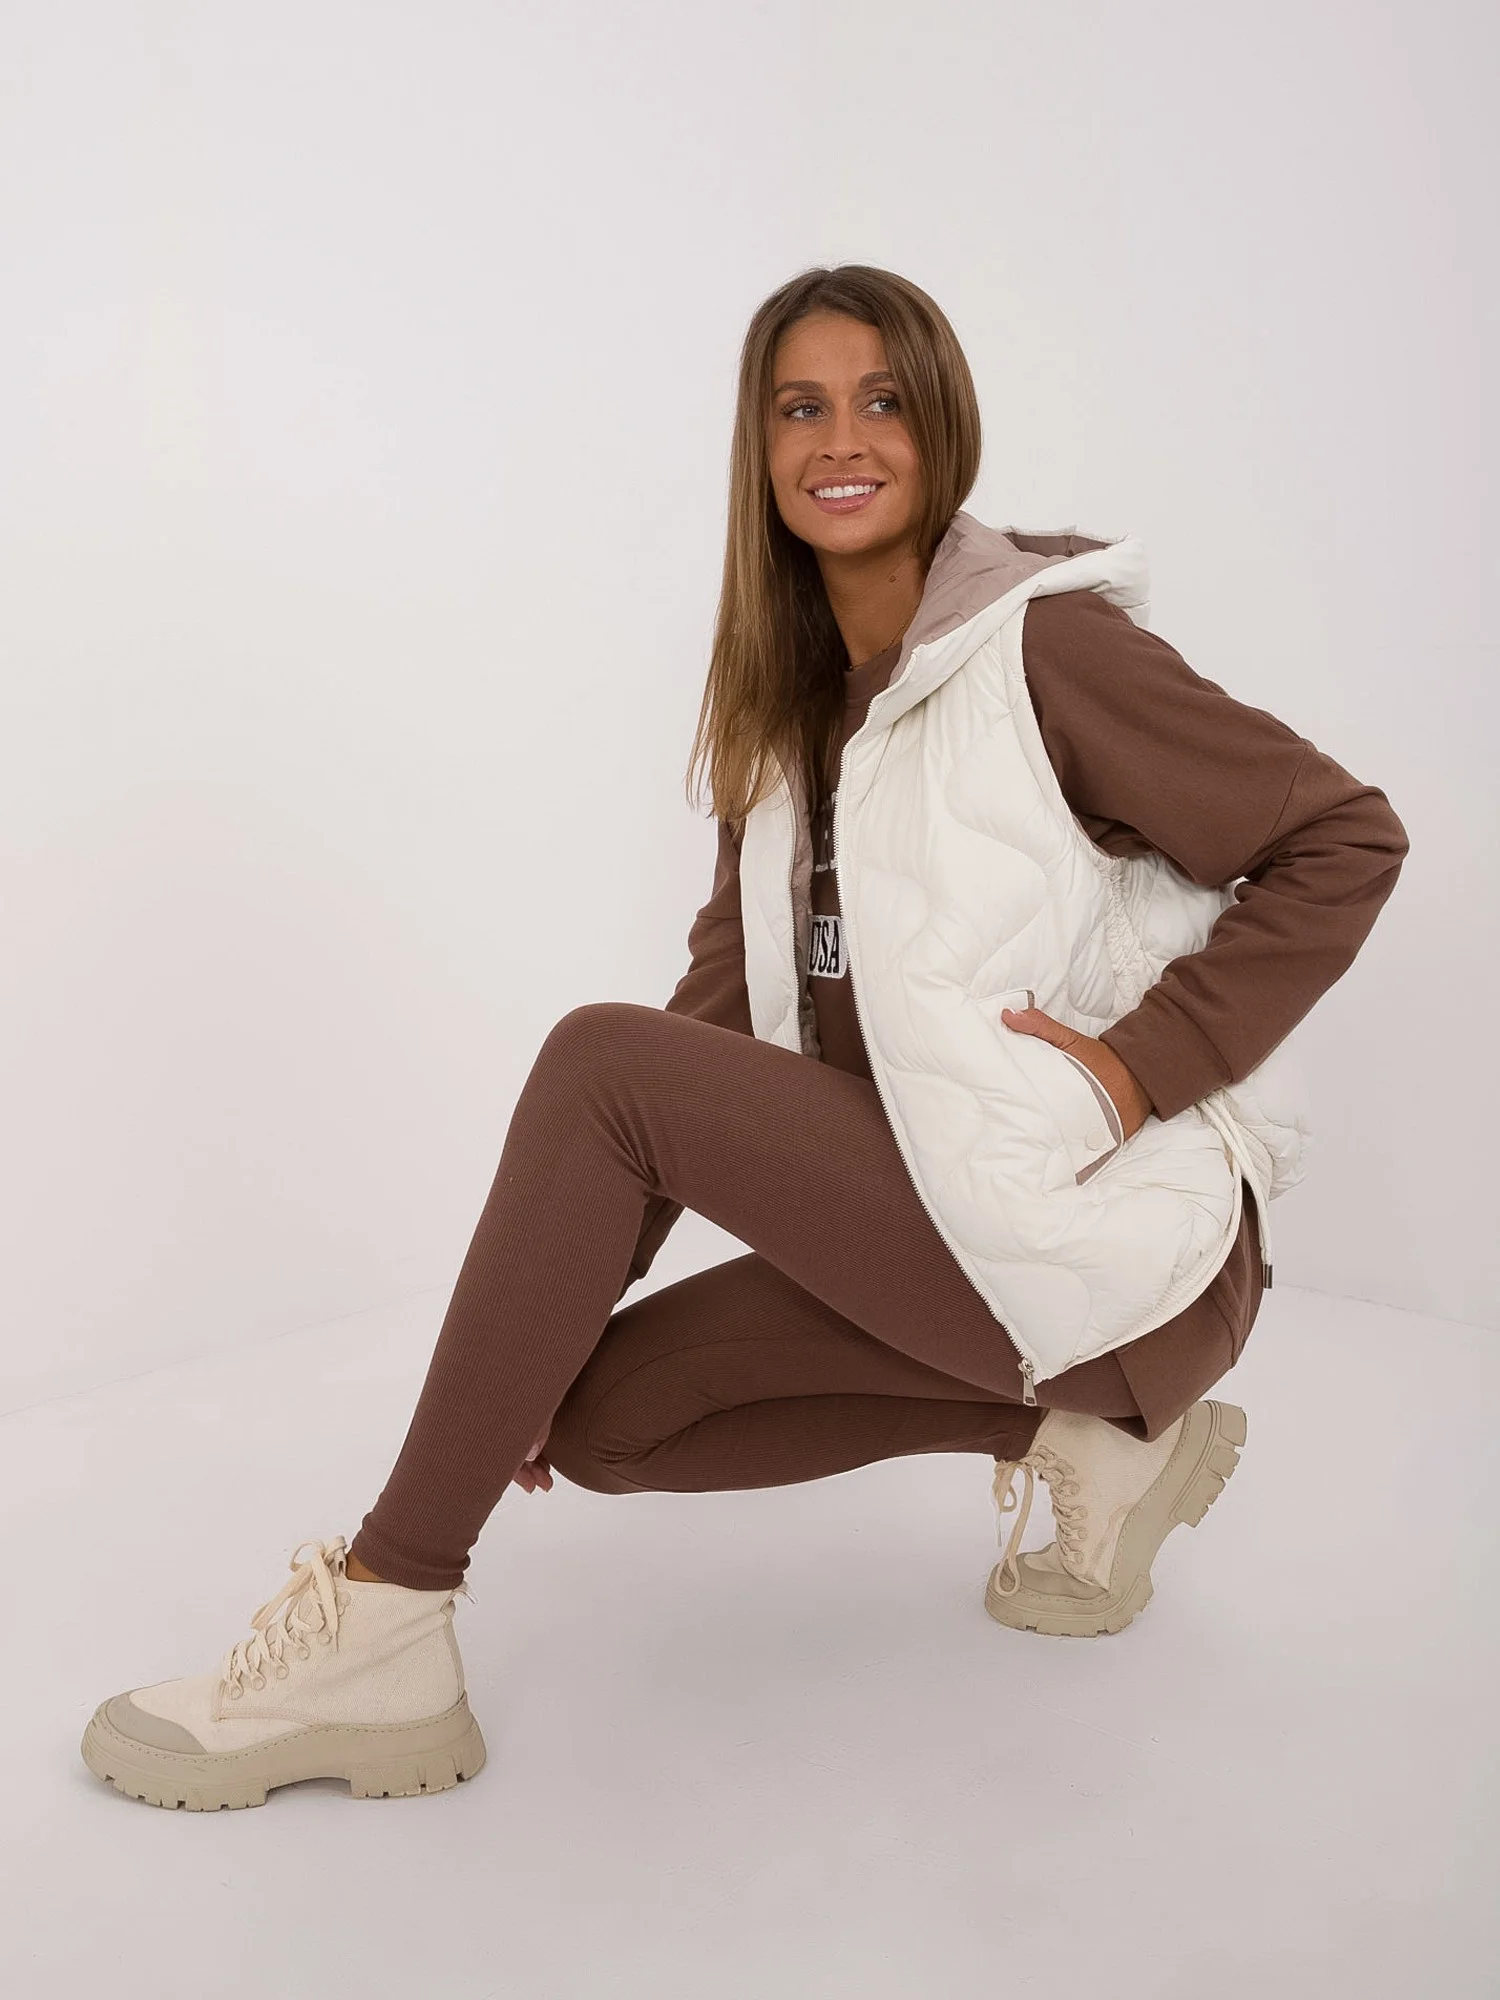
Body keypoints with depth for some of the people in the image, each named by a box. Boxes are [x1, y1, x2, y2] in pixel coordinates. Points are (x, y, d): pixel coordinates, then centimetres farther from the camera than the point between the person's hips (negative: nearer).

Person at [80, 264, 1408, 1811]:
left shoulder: (1046, 649, -9)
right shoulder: (789, 703, 12)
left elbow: (1346, 837, -6)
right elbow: (732, 983, 6)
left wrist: (1148, 1061, -17)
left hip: (1115, 1229, -8)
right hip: (936, 1218, 9)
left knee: (600, 1061, -21)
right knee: (609, 1416, 3)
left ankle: (386, 1624, -14)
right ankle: (1072, 1427, 7)